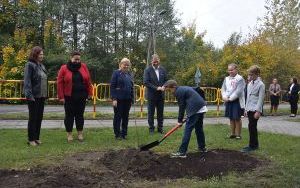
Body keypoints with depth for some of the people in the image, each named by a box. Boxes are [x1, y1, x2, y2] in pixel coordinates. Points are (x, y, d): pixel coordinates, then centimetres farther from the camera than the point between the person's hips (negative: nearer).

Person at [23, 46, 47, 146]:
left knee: (39, 117, 10)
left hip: (41, 96, 7)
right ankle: (31, 139, 9)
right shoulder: (30, 65, -8)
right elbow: (27, 81, -14)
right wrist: (29, 95, -21)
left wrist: (46, 94, 13)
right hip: (34, 96, -7)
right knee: (33, 117, -1)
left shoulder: (42, 66, 15)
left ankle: (37, 137, 20)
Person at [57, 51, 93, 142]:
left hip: (81, 96, 2)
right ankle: (69, 134, 19)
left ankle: (80, 133, 22)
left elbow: (88, 81, 4)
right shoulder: (64, 68, -4)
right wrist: (61, 96, -11)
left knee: (80, 115, 10)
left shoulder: (83, 66, 3)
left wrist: (89, 93, 1)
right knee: (69, 115, 6)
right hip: (69, 97, -2)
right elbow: (60, 83, -6)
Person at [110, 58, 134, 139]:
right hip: (119, 99, -5)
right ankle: (117, 134, 13)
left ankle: (124, 133, 21)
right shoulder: (116, 73, -4)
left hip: (127, 99, 6)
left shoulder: (129, 74, 14)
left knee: (125, 117, 11)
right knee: (118, 116, 4)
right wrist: (114, 98, -15)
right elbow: (112, 86, -8)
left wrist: (132, 99, 11)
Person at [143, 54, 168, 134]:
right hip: (151, 95, -3)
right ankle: (151, 128, 15)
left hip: (161, 95, 3)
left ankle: (160, 128, 20)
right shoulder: (147, 70, -6)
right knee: (151, 113, 5)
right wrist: (156, 88, -18)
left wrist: (163, 87, -9)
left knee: (160, 113, 9)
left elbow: (165, 80, 12)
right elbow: (146, 82, -13)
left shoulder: (163, 70, 6)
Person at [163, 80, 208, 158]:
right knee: (199, 128, 22)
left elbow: (182, 107, -7)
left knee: (188, 130, -9)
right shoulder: (185, 88, 23)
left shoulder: (178, 92, -7)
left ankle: (182, 152, -9)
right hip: (202, 108, 10)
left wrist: (180, 121, 1)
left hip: (195, 110, -10)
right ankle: (202, 147, 36)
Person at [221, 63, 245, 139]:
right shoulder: (226, 79, 11)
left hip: (237, 101, -6)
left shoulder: (240, 78, -8)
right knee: (231, 118, 11)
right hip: (228, 101, 6)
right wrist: (224, 97, -8)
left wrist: (231, 98, -15)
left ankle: (238, 134, 9)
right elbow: (223, 89, 10)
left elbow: (238, 91, -15)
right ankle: (233, 133, 20)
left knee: (237, 118, -1)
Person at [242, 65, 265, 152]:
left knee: (251, 127, -8)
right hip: (249, 109, 7)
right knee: (253, 127, 12)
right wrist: (246, 109, 15)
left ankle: (252, 145, 0)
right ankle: (255, 144, 20)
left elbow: (261, 99, -13)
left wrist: (258, 111, -16)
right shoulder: (249, 84, 13)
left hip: (255, 109, -7)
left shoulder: (260, 85, -9)